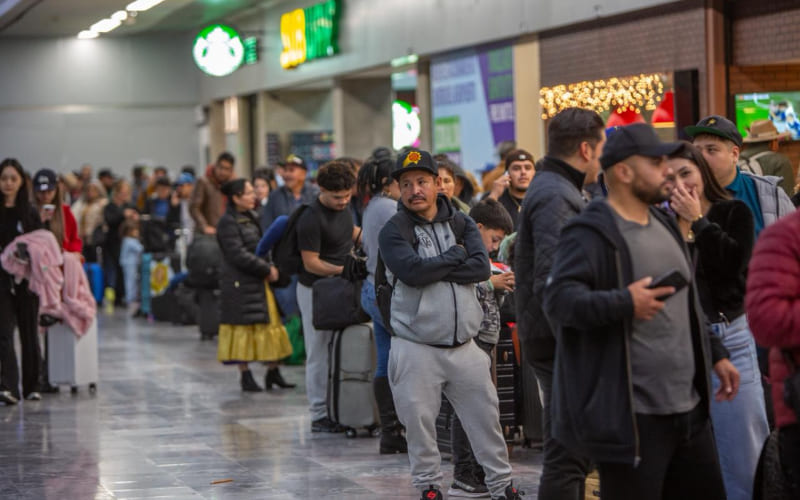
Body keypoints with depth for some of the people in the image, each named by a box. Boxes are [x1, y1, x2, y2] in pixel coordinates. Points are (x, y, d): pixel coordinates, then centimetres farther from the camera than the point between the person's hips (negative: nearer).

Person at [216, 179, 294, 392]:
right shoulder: (228, 223, -14)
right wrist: (267, 269, -15)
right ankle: (245, 375, 6)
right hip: (240, 284, -9)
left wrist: (270, 267, 4)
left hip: (258, 282, 9)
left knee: (270, 324, 8)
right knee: (244, 327, -2)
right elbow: (239, 256, -19)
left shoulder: (251, 218, 13)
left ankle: (273, 371, 15)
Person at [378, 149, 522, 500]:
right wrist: (456, 255, -8)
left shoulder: (461, 224, 8)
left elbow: (481, 268, -7)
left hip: (463, 345, 3)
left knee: (486, 418, 7)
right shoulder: (394, 231, -2)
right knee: (419, 422, 1)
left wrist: (435, 269, -14)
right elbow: (412, 272, -20)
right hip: (416, 348, -3)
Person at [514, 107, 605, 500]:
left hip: (559, 339, 11)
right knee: (566, 456, -8)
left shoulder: (554, 189, 17)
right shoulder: (554, 197, -17)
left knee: (572, 451, 17)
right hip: (561, 344, -11)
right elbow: (552, 284, -25)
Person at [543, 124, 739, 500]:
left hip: (688, 408, 9)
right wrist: (624, 303, -35)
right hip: (630, 417, -9)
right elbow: (558, 300, -24)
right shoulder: (591, 234, -12)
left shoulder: (664, 225, 17)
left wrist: (715, 355, 27)